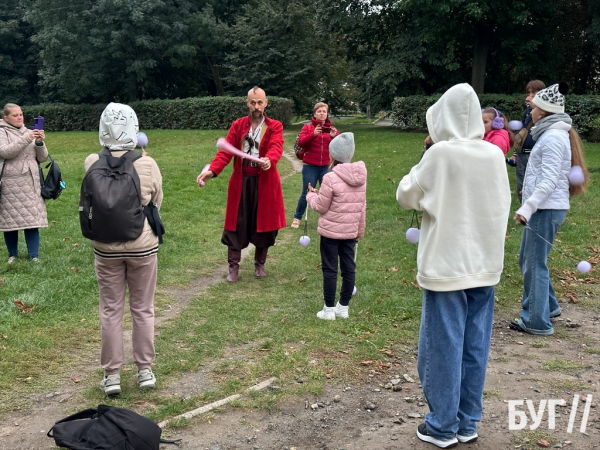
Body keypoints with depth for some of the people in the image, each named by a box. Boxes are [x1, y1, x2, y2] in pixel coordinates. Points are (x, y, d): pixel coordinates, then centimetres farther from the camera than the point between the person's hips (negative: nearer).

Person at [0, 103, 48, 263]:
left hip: (31, 183, 3)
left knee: (32, 219, -1)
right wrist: (27, 139, -23)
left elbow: (42, 158, 9)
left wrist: (39, 143, -10)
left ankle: (34, 255, 6)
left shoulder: (29, 132, 14)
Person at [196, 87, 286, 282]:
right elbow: (225, 151, -5)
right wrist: (212, 170, -22)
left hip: (265, 182, -1)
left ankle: (259, 264, 27)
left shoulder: (275, 126, 0)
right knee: (236, 224, 3)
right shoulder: (237, 125, 5)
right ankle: (233, 267, 16)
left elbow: (276, 147, -20)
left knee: (264, 223, 8)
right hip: (241, 182, 1)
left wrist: (269, 160, -44)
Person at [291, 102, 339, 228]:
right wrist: (313, 134, -28)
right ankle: (297, 218, 18)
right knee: (306, 193, 3)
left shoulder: (331, 129, 9)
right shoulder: (308, 127, 1)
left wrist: (335, 136, -22)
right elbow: (301, 142, -14)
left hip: (326, 167, 2)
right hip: (310, 167, -2)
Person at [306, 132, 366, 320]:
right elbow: (362, 207, 8)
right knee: (349, 268, 11)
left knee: (329, 270, 4)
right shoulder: (361, 177, 2)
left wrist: (311, 195, 8)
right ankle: (344, 307, 20)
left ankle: (329, 309, 10)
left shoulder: (331, 178, -17)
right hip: (351, 231, 6)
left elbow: (321, 206, -11)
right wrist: (360, 230, 17)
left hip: (330, 230, -5)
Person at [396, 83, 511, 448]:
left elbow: (406, 196, -3)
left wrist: (422, 167, 10)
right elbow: (503, 204, 13)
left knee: (444, 347, 5)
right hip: (485, 264, 5)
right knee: (475, 347, 12)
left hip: (446, 266, -5)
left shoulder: (440, 154, -14)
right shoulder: (495, 155, 1)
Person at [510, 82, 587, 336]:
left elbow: (550, 181, -22)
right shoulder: (552, 134, 15)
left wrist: (527, 208, -27)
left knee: (535, 264, -3)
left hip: (546, 209, -10)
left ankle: (537, 322, 5)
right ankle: (547, 306, 32)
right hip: (543, 207, 10)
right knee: (527, 259, 19)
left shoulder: (553, 137, -15)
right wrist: (529, 194, 26)